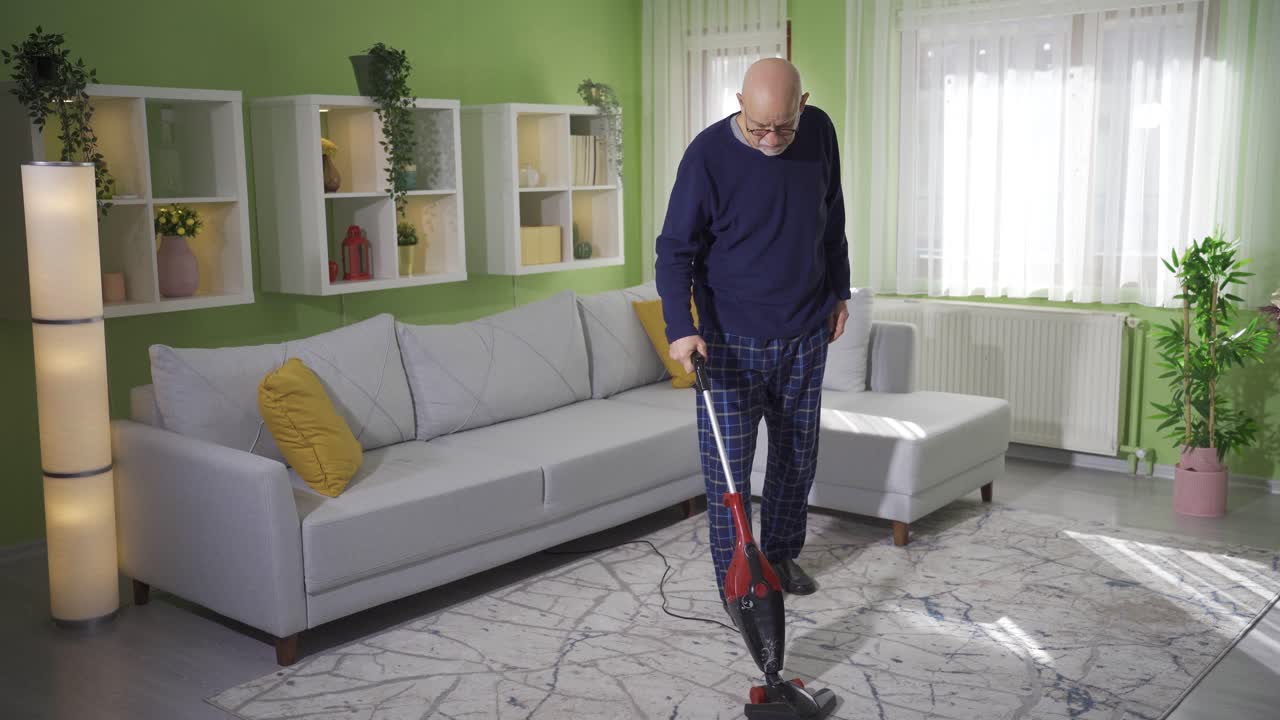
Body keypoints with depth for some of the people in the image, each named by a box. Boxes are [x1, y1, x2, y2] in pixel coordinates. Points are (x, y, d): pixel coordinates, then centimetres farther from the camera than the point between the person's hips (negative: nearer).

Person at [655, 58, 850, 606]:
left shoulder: (820, 133, -5)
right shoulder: (708, 154, -17)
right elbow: (675, 251, -13)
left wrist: (838, 292, 13)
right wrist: (680, 328, -25)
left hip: (805, 334, 4)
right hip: (731, 339, -4)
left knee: (798, 455, 15)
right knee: (728, 465, -1)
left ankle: (782, 554, 34)